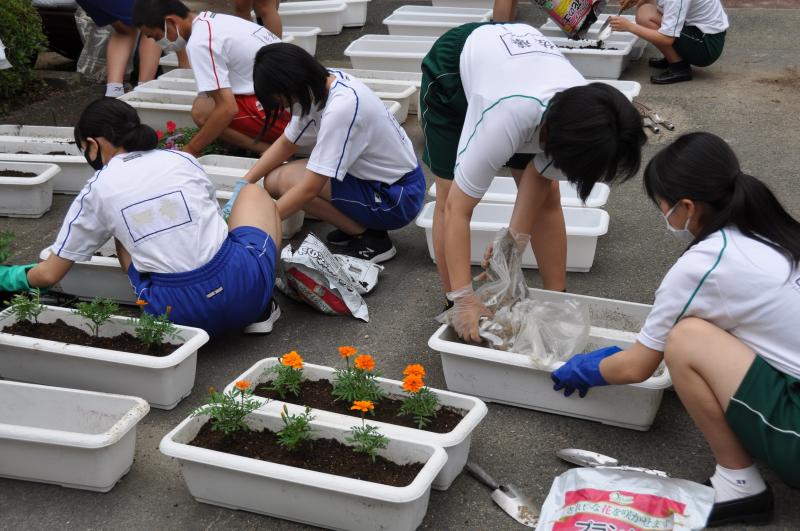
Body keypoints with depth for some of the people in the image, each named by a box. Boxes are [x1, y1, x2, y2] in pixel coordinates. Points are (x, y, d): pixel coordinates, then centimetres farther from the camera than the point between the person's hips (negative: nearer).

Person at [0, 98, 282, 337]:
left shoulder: (97, 191, 6)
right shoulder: (183, 160, 10)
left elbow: (49, 274, 14)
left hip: (179, 313, 0)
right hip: (245, 288, 1)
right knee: (253, 191, 28)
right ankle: (260, 312, 16)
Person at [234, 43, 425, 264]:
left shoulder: (341, 108, -29)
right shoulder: (319, 86, -3)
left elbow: (309, 189, -27)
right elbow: (285, 144, 9)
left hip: (398, 196, -9)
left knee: (284, 180, -18)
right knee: (273, 180, -1)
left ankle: (371, 239, -7)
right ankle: (363, 223, 6)